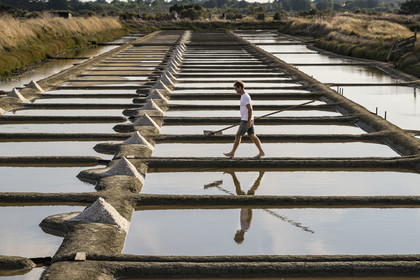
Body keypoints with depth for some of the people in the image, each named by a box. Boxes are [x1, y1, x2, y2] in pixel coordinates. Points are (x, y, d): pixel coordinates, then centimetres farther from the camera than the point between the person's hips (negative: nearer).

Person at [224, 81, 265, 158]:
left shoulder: (245, 97, -17)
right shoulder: (244, 96, 15)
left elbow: (250, 109, -22)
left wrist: (248, 122, -23)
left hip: (246, 120, -10)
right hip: (248, 120, 10)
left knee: (238, 136, -2)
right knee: (252, 136, 9)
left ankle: (232, 153, 6)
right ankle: (261, 152, 7)